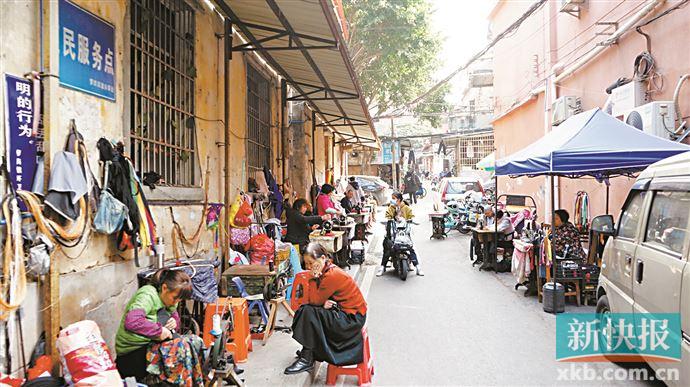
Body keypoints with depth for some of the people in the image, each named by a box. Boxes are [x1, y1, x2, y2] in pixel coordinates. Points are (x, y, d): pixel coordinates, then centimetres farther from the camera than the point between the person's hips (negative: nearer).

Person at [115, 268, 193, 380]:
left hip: (150, 344, 8)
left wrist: (175, 322, -10)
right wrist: (159, 330, -31)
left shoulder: (168, 297, 1)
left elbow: (175, 316, 13)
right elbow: (131, 321, -38)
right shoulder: (148, 295, -23)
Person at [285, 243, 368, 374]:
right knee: (303, 309, 3)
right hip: (341, 312, 10)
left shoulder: (332, 275, -23)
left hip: (352, 318, -10)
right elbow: (311, 300, 4)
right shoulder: (323, 272, 5)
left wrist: (314, 278, -16)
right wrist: (323, 303, -17)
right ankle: (306, 352, 8)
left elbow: (315, 301, -20)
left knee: (308, 313, -20)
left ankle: (307, 360, -10)